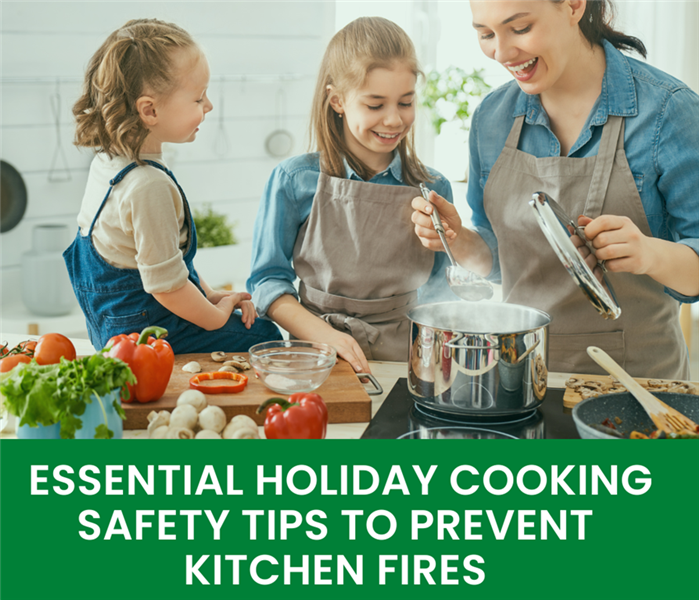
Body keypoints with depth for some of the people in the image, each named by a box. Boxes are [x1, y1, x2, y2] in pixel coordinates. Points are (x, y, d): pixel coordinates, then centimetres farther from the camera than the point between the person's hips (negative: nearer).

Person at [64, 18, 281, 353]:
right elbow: (166, 284, -25)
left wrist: (210, 296, 11)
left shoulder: (106, 161, 4)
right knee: (267, 338, -5)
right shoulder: (149, 186, -29)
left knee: (261, 325, 17)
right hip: (149, 333, -10)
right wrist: (216, 315, -8)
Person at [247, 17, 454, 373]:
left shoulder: (433, 189, 6)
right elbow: (268, 280, 1)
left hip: (404, 357, 3)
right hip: (318, 356, -2)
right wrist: (325, 336, -11)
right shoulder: (295, 181, 0)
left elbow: (436, 293, 12)